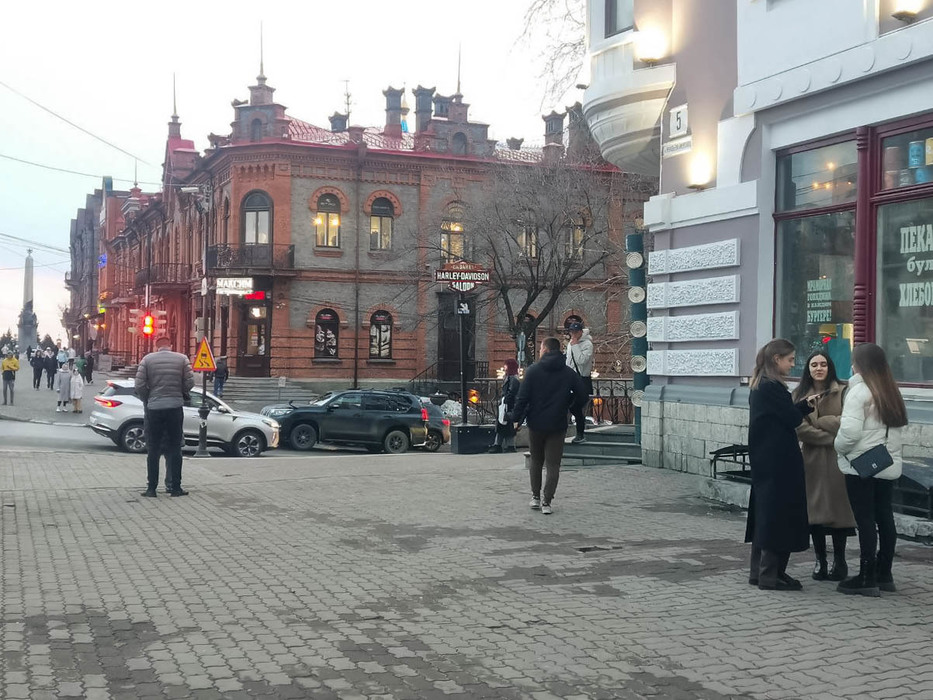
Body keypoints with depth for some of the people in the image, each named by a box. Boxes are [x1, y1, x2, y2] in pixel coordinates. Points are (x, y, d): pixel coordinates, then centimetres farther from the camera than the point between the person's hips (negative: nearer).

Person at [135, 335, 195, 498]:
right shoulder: (182, 359, 2)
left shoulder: (147, 359, 1)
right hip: (175, 407, 0)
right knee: (174, 449, 8)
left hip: (153, 408, 0)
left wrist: (147, 400, 12)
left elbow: (139, 386, -5)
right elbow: (189, 383, -2)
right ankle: (175, 487, 8)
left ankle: (151, 489, 8)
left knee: (153, 450, 7)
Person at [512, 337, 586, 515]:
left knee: (536, 461, 17)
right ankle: (546, 502, -6)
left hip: (536, 424, 0)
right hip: (558, 425, 0)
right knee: (553, 465, 2)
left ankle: (536, 497, 19)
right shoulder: (569, 373, 0)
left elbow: (523, 397, -9)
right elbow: (582, 396, 0)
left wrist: (517, 418, 0)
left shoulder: (533, 370, -6)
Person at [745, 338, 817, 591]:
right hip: (779, 463, -10)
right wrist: (806, 406, 7)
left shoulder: (759, 386, 13)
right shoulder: (772, 387, -17)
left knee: (764, 513, 14)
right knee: (778, 514, -5)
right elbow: (793, 419, -14)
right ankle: (770, 576, -1)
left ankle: (758, 571, 20)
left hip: (764, 461, 10)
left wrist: (805, 404, 8)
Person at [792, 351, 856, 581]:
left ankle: (839, 561, 12)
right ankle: (820, 561, 15)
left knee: (838, 509, 0)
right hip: (812, 459, 2)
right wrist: (830, 436, -12)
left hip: (837, 459, -2)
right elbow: (800, 427, -4)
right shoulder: (799, 395, 7)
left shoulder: (842, 392, 0)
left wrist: (819, 422, -6)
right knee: (815, 510, 5)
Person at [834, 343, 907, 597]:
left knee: (865, 520, -4)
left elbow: (850, 431, -20)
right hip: (888, 465, 8)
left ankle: (867, 578, 0)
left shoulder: (859, 392, -12)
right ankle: (884, 575, 20)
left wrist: (839, 446, -3)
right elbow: (899, 429, 10)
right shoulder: (892, 393, 11)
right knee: (884, 517, 12)